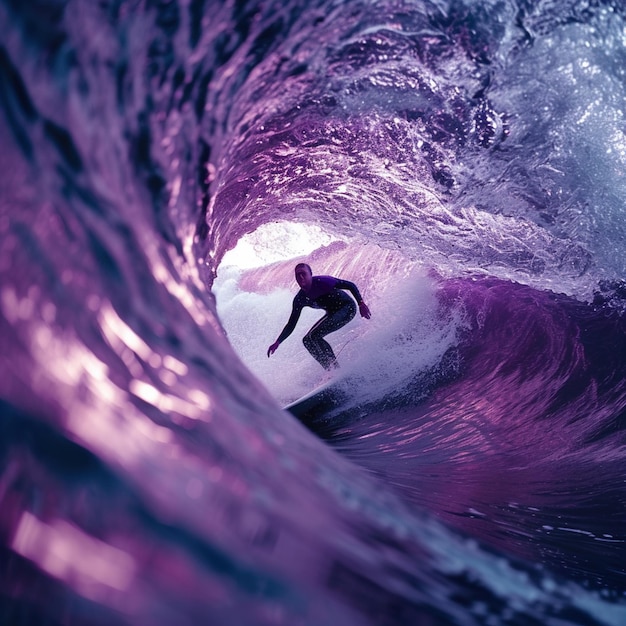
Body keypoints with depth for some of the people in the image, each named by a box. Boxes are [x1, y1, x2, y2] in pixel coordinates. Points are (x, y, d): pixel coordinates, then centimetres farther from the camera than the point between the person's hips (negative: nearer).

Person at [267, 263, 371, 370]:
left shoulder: (322, 282, -22)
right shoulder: (300, 299, -4)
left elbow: (350, 285, -18)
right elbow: (291, 324, 1)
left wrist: (361, 304, -28)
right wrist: (277, 342, -7)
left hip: (347, 308, -8)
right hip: (333, 314, 8)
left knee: (314, 335, -21)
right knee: (308, 340, 0)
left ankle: (334, 368, -15)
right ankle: (331, 369, 4)